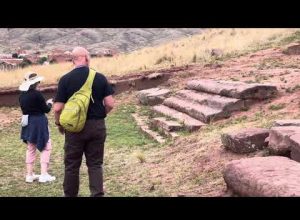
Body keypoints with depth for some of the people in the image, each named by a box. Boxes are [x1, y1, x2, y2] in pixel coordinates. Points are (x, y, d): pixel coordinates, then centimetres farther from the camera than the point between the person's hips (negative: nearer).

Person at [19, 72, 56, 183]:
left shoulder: (22, 96, 3)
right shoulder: (37, 94, -18)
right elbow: (46, 110, -11)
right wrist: (49, 103, 11)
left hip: (27, 123, 7)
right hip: (39, 123, -7)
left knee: (31, 148, 16)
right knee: (46, 148, 4)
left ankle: (29, 175, 19)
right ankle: (44, 174, -1)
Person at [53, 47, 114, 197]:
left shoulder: (65, 79, -7)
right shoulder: (100, 78, -2)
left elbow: (58, 108, -9)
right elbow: (110, 104, -5)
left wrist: (59, 124, 9)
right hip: (97, 126, 1)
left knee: (72, 165, 11)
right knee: (95, 164, 10)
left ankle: (70, 195, 22)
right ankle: (97, 194, 4)